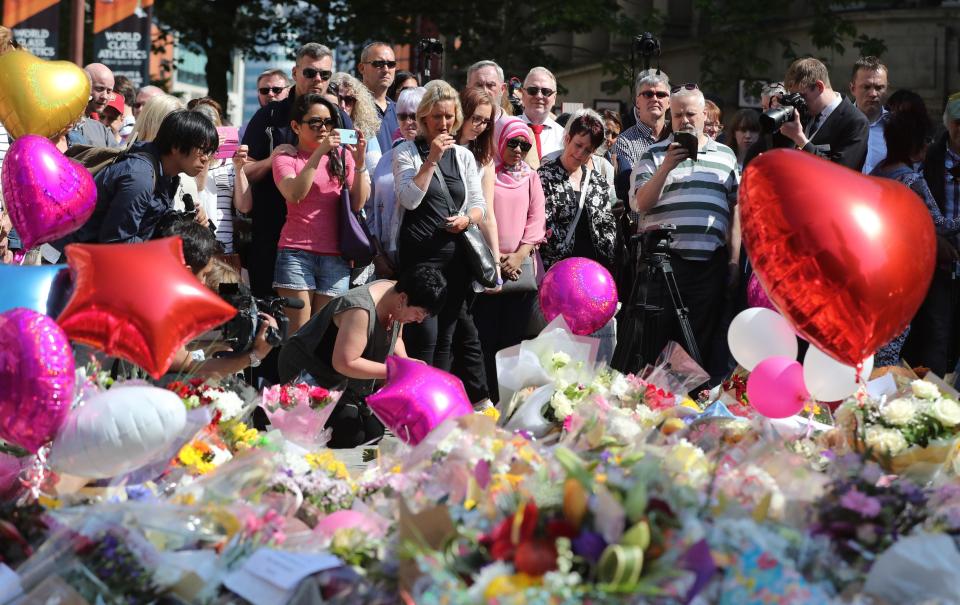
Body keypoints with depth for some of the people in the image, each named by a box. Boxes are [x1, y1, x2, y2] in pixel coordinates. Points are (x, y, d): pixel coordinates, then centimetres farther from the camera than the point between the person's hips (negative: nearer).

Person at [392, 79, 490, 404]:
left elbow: (479, 204, 15)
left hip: (456, 253, 4)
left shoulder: (464, 156, 14)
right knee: (424, 336, -8)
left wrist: (468, 218, -7)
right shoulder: (406, 152, 1)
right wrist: (431, 159, -14)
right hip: (421, 252, -4)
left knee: (446, 335, 8)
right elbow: (410, 199, -11)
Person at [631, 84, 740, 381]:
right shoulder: (655, 155, 8)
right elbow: (641, 204, -3)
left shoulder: (725, 155, 15)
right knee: (662, 340, 0)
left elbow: (735, 207, 13)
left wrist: (734, 259, 7)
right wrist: (667, 167, -14)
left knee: (705, 342, 4)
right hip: (664, 259, -2)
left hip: (710, 262, 2)